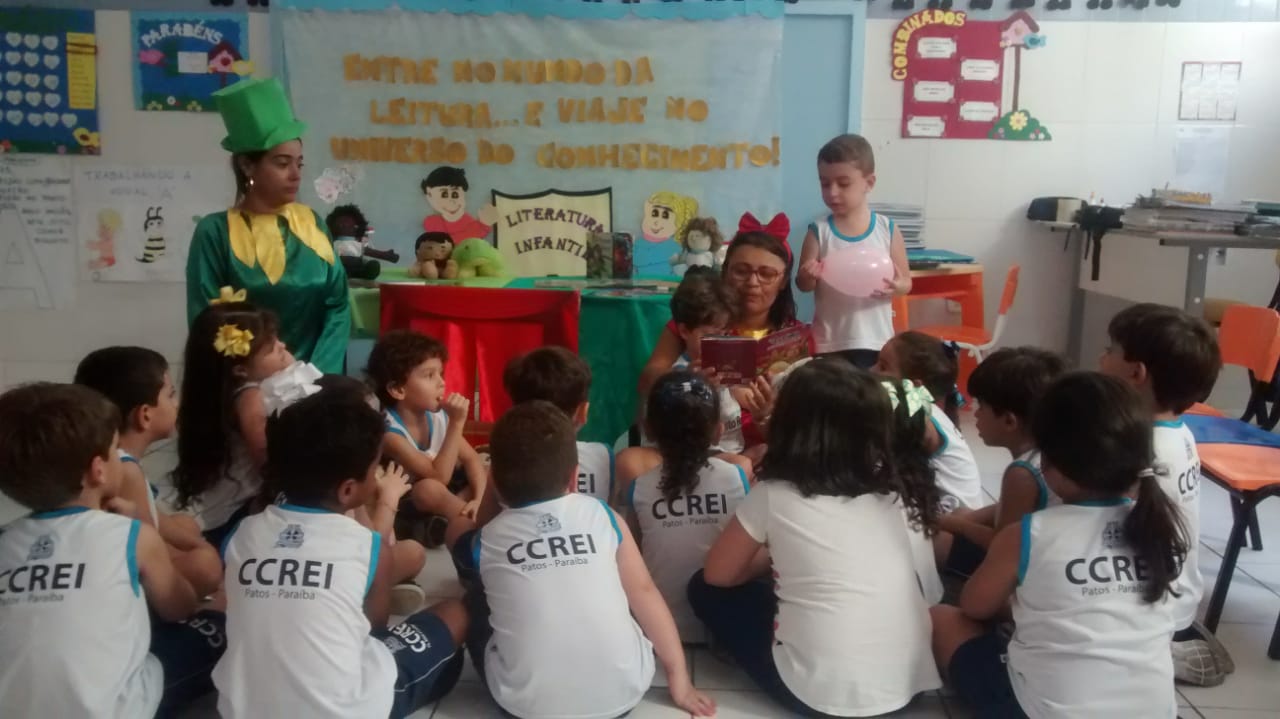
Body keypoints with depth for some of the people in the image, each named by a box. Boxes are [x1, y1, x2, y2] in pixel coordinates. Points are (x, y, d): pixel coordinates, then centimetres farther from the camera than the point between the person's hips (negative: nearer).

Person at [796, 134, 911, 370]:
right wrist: (808, 277, -22)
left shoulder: (887, 229, -2)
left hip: (876, 341, 0)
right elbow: (803, 285, 1)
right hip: (830, 343, 0)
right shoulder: (819, 231, -3)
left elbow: (906, 281, 4)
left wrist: (897, 286, -19)